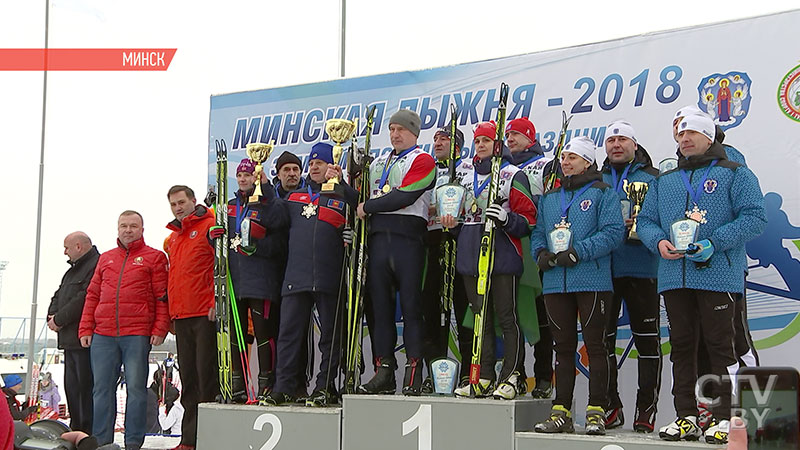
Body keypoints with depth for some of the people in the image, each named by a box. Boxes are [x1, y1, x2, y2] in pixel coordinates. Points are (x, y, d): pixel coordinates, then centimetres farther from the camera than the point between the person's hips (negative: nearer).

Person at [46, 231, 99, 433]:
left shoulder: (96, 265, -11)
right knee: (72, 386, 13)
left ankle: (89, 435, -8)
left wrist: (59, 319, -13)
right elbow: (58, 296, 25)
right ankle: (76, 430, 20)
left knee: (85, 388, -10)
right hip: (70, 340, 11)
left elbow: (84, 299, -21)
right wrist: (52, 315, 4)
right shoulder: (73, 270, 24)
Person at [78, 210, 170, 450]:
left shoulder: (154, 257, 5)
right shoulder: (105, 259, 19)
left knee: (136, 388, -2)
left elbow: (162, 296, -1)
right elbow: (93, 295, 18)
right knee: (102, 389, 6)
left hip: (137, 335, -4)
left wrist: (159, 329, -9)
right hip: (103, 335, 4)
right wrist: (85, 329, 10)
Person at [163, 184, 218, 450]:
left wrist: (217, 301, -18)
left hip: (206, 315, -8)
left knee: (207, 375, -6)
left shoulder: (210, 226, -3)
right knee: (189, 379, 10)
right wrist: (171, 314, 20)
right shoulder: (172, 239, 22)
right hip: (181, 316, 8)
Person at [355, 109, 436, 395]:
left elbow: (404, 196, -11)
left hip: (408, 237, -6)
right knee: (380, 305, 4)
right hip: (378, 238, 6)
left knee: (411, 306, -5)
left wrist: (368, 207, -6)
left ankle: (414, 372, -1)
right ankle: (384, 370, 9)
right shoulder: (378, 163, 24)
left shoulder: (422, 160, 2)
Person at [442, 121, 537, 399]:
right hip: (470, 258, 6)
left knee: (506, 318, -4)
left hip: (502, 258, -6)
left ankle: (512, 377, 2)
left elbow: (528, 219, -6)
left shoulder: (513, 175, -1)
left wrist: (507, 219, -24)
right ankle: (484, 379, 14)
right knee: (481, 319, 9)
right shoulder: (467, 176, 18)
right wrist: (452, 222, 8)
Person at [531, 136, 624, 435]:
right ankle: (561, 412, 13)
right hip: (555, 283, 5)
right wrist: (540, 252, -1)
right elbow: (537, 233, 21)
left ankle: (596, 411, 3)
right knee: (563, 347, 8)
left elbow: (613, 232, -10)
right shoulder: (549, 198, 19)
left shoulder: (602, 193, 1)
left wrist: (578, 251, -17)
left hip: (591, 281, -5)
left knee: (595, 345, -2)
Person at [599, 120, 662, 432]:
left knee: (647, 340, -2)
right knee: (601, 337, 5)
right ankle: (609, 407, 17)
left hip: (641, 269, -3)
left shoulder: (653, 178, 8)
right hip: (601, 269, 3)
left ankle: (646, 410, 6)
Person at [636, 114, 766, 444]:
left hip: (718, 276, -5)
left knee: (720, 345, -5)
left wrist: (713, 243, -16)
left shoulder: (734, 174, 5)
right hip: (673, 277, 5)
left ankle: (725, 419, 2)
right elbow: (645, 220, 18)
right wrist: (658, 241, -4)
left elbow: (754, 217, -6)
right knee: (681, 345, 7)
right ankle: (686, 417, 15)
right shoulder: (664, 181, 20)